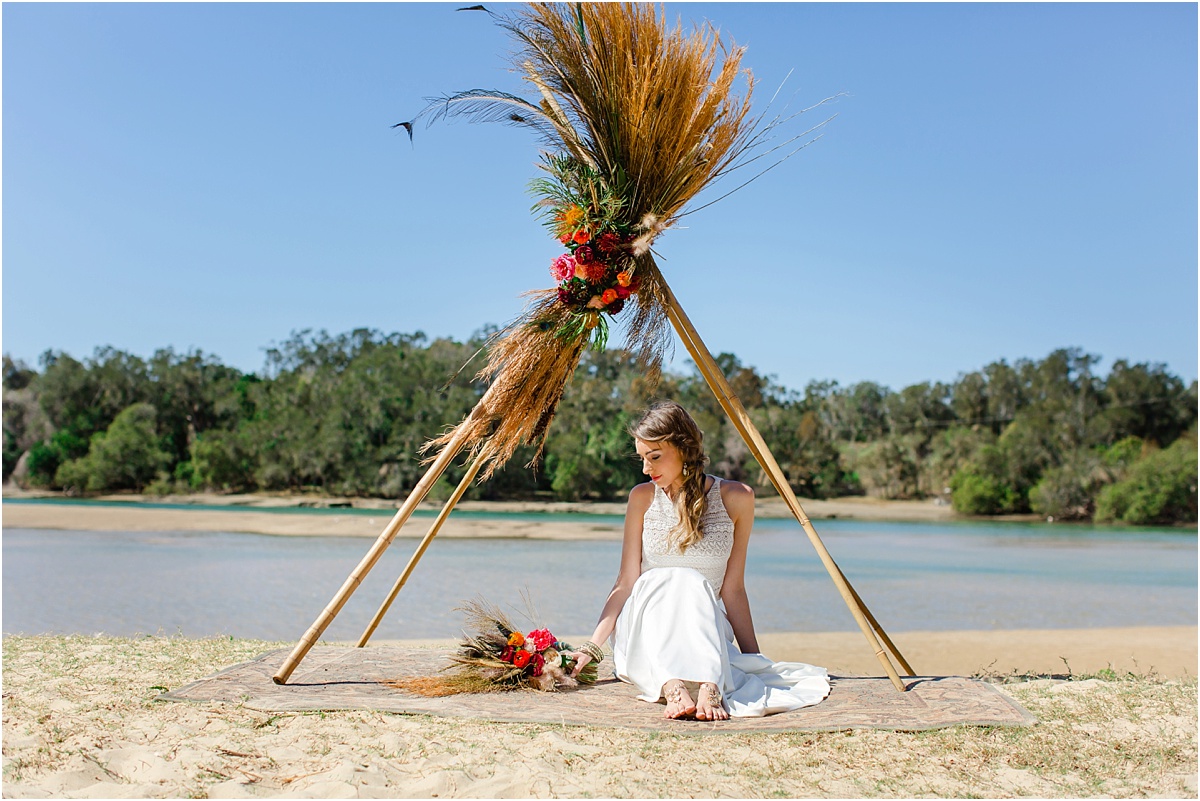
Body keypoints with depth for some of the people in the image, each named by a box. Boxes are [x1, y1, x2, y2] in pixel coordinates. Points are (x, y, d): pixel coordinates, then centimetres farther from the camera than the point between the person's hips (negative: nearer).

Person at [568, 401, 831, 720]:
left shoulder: (736, 498, -1)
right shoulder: (642, 498, 1)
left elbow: (732, 588, 2)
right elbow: (626, 583, 0)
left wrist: (754, 657, 0)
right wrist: (593, 647, -9)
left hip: (704, 627, 0)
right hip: (646, 626, 0)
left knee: (694, 589, -34)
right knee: (677, 581, -33)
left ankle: (708, 688, -52)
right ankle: (673, 687, -53)